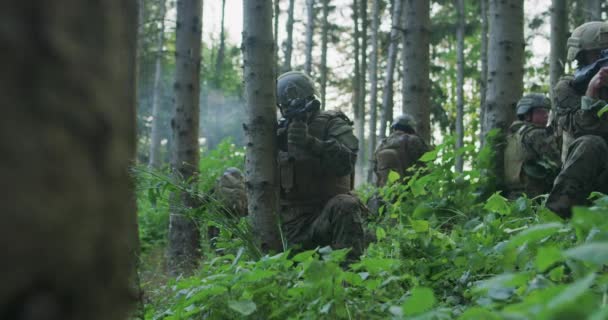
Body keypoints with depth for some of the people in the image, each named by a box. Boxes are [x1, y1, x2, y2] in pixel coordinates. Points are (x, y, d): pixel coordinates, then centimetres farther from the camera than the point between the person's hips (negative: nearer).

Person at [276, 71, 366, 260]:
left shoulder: (332, 125, -2)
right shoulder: (281, 131, 11)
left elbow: (346, 161, -19)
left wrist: (310, 142, -32)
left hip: (332, 210, -4)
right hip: (294, 221, 4)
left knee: (345, 206, -35)